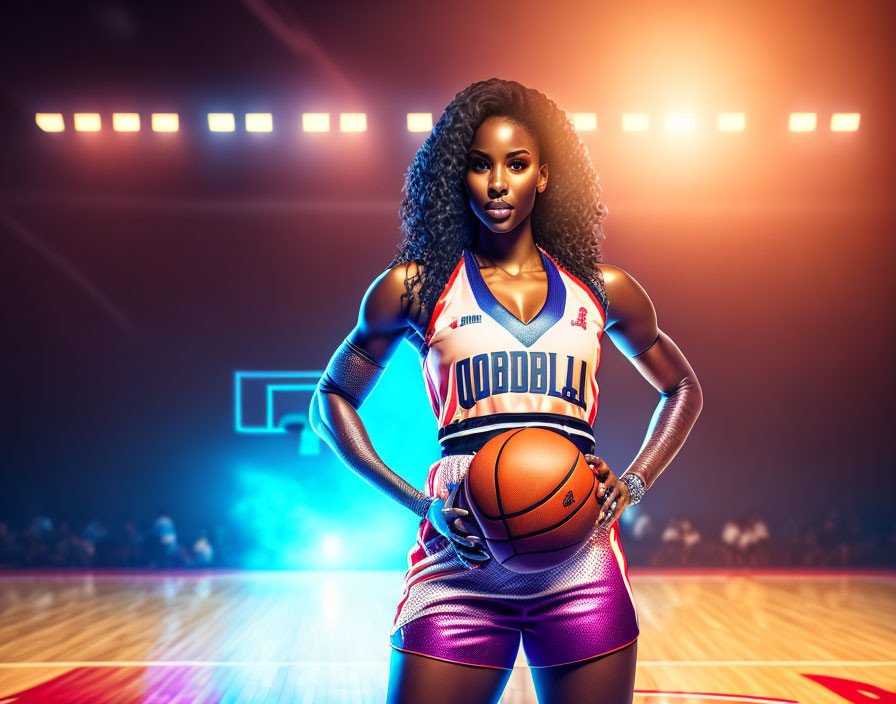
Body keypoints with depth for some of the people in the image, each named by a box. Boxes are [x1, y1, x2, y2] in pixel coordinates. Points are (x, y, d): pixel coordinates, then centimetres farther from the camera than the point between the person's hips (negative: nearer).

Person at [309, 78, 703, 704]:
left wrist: (633, 484, 7)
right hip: (460, 568, -2)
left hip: (582, 573, 2)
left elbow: (682, 388, 25)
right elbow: (332, 399, 13)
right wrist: (418, 502, 0)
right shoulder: (416, 287, 5)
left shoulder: (601, 290, 11)